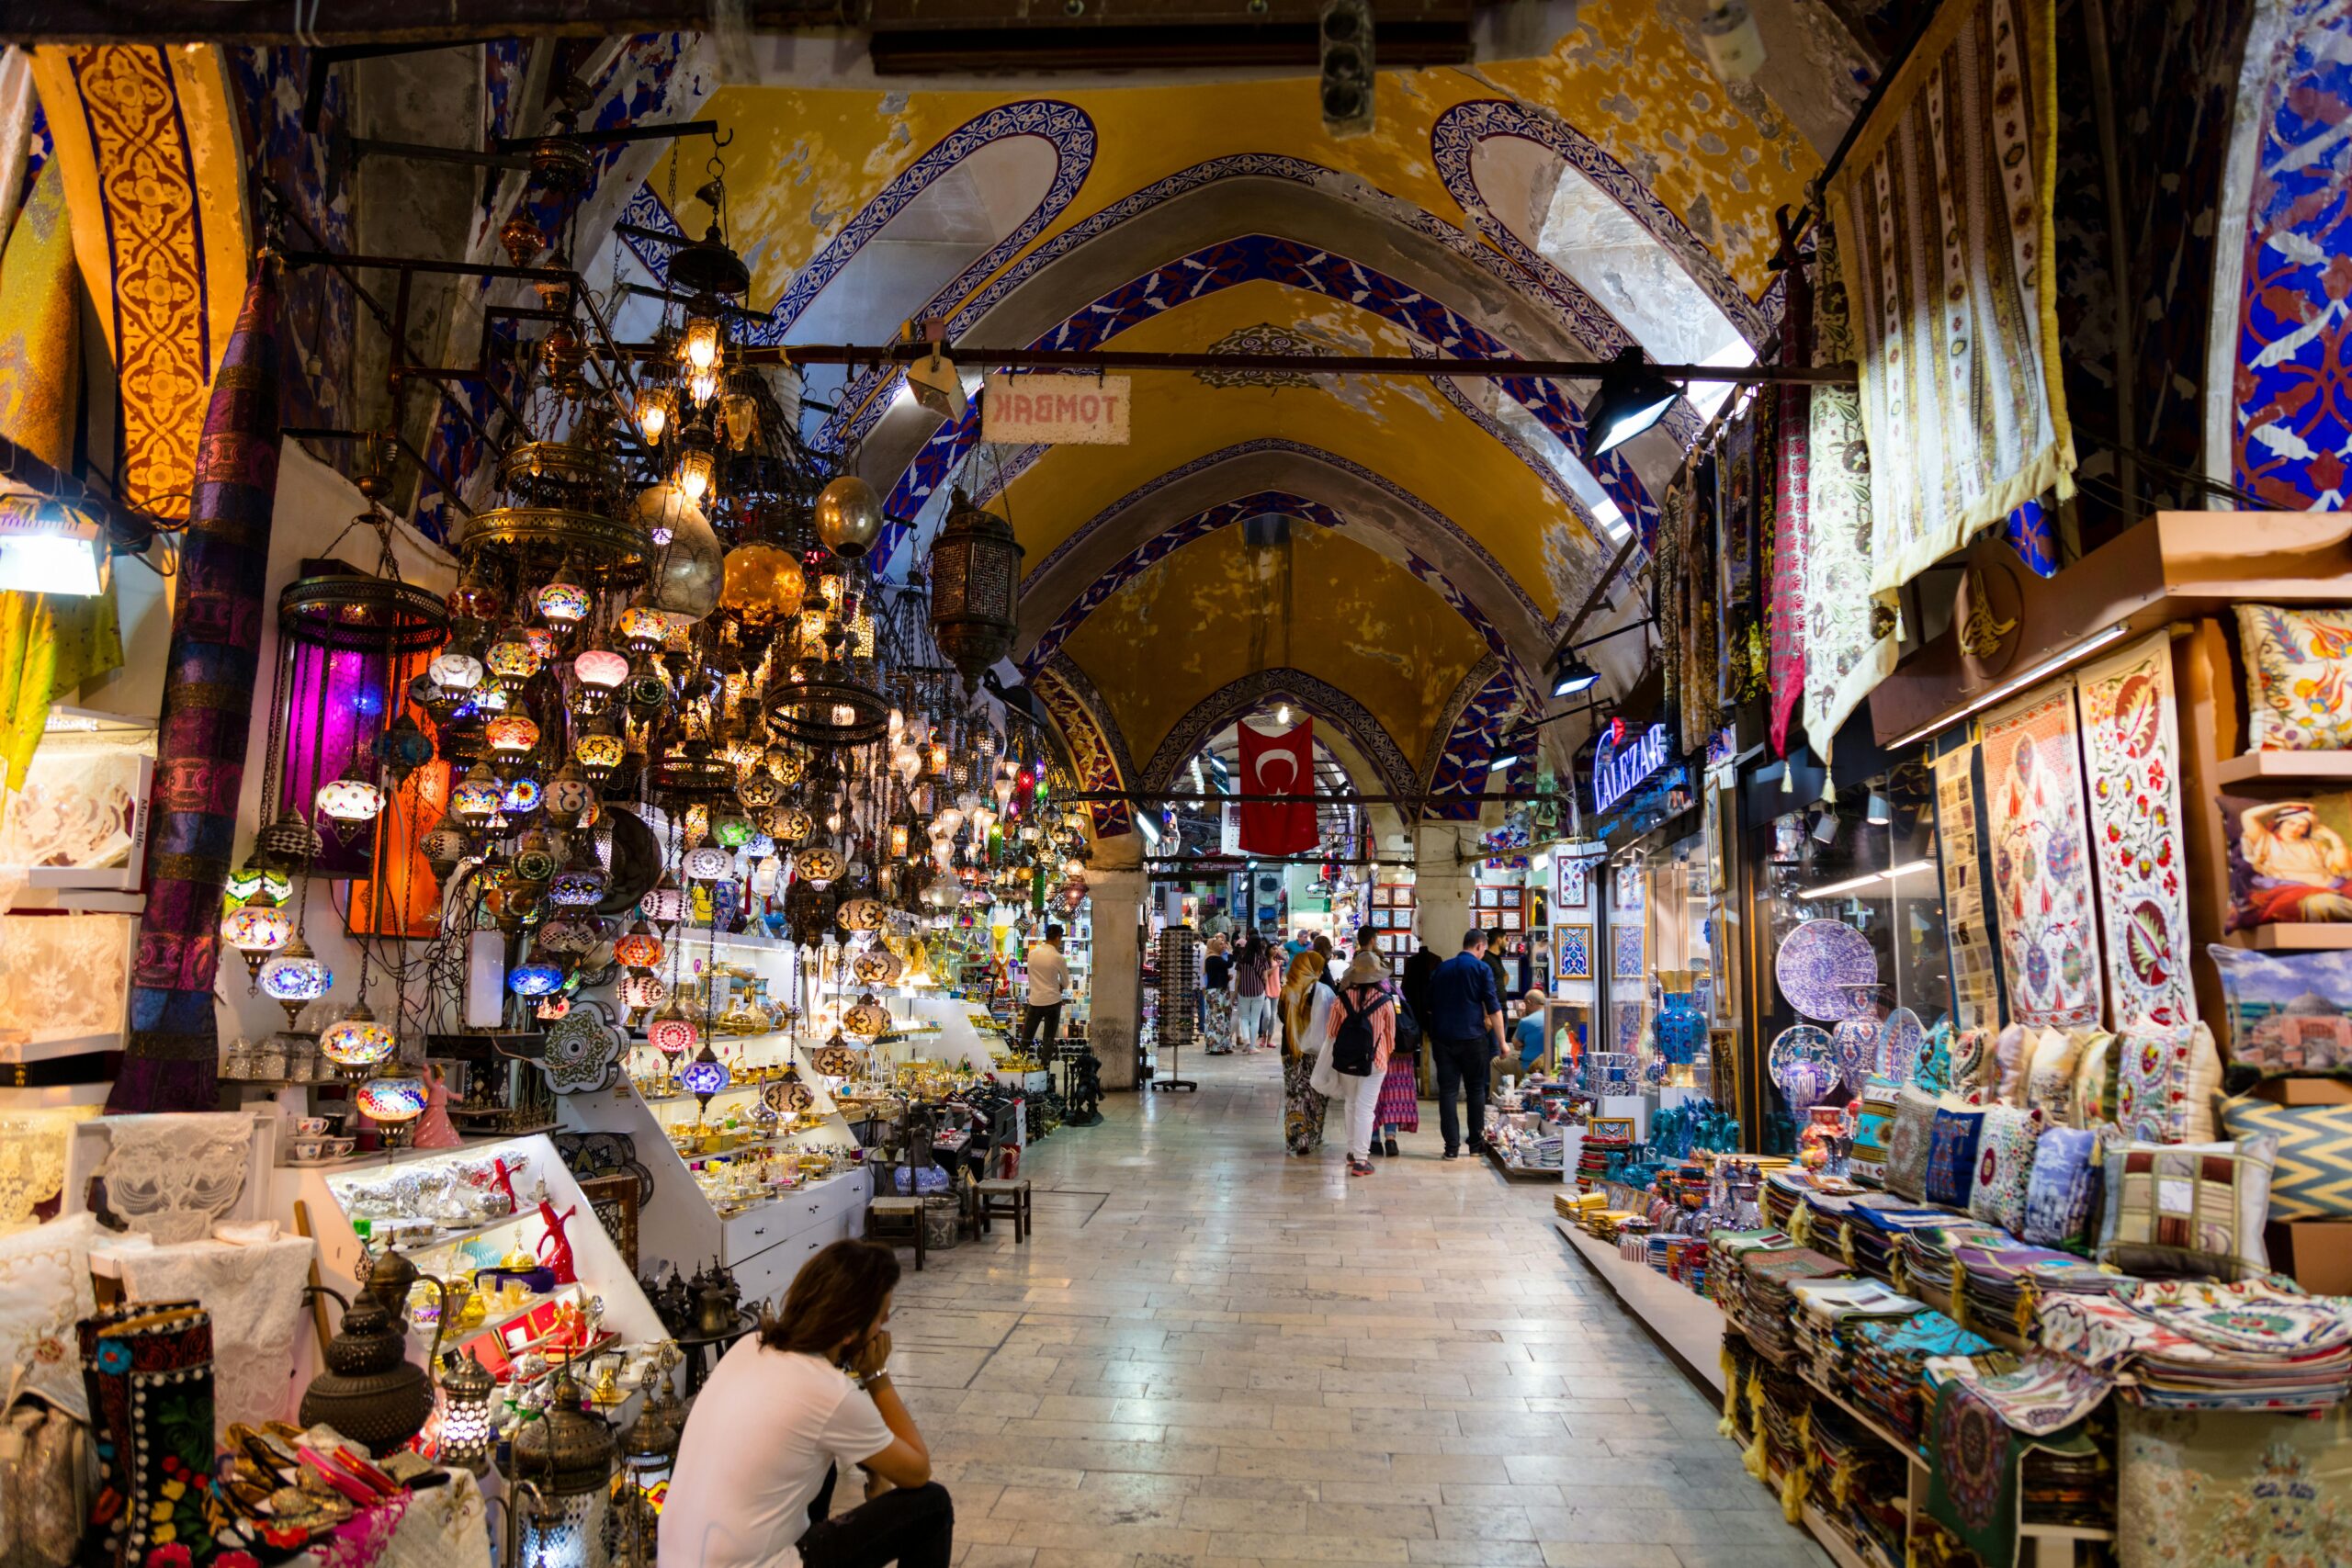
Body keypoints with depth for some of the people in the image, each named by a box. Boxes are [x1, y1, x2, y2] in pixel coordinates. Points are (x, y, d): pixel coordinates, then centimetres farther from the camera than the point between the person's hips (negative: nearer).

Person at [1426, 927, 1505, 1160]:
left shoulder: (1441, 968, 13)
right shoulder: (1481, 968, -3)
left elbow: (1430, 1005, 19)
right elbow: (1493, 1009, -6)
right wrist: (1501, 1042, -2)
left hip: (1442, 1037, 3)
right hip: (1471, 1037, -3)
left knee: (1447, 1090, 2)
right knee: (1475, 1089, 10)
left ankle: (1452, 1146, -2)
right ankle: (1476, 1142, 15)